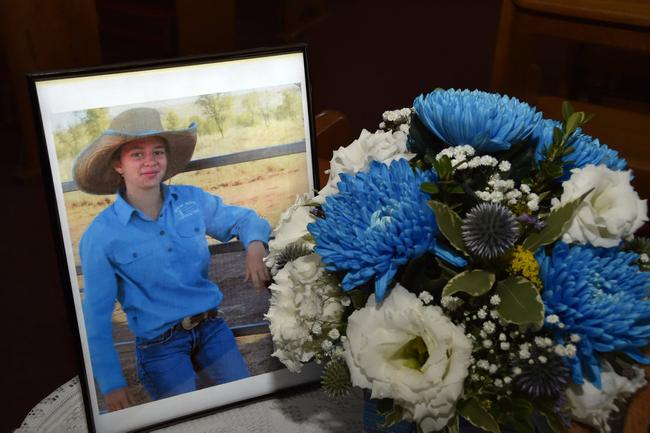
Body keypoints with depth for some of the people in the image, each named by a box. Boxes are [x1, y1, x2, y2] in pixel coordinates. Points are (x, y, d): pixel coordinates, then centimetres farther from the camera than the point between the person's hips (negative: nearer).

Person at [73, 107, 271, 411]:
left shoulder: (192, 200, -3)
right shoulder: (101, 236, -13)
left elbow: (242, 219, 11)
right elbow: (96, 315, -7)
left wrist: (255, 248, -13)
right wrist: (111, 383, -6)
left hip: (212, 328, 4)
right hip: (160, 346, -3)